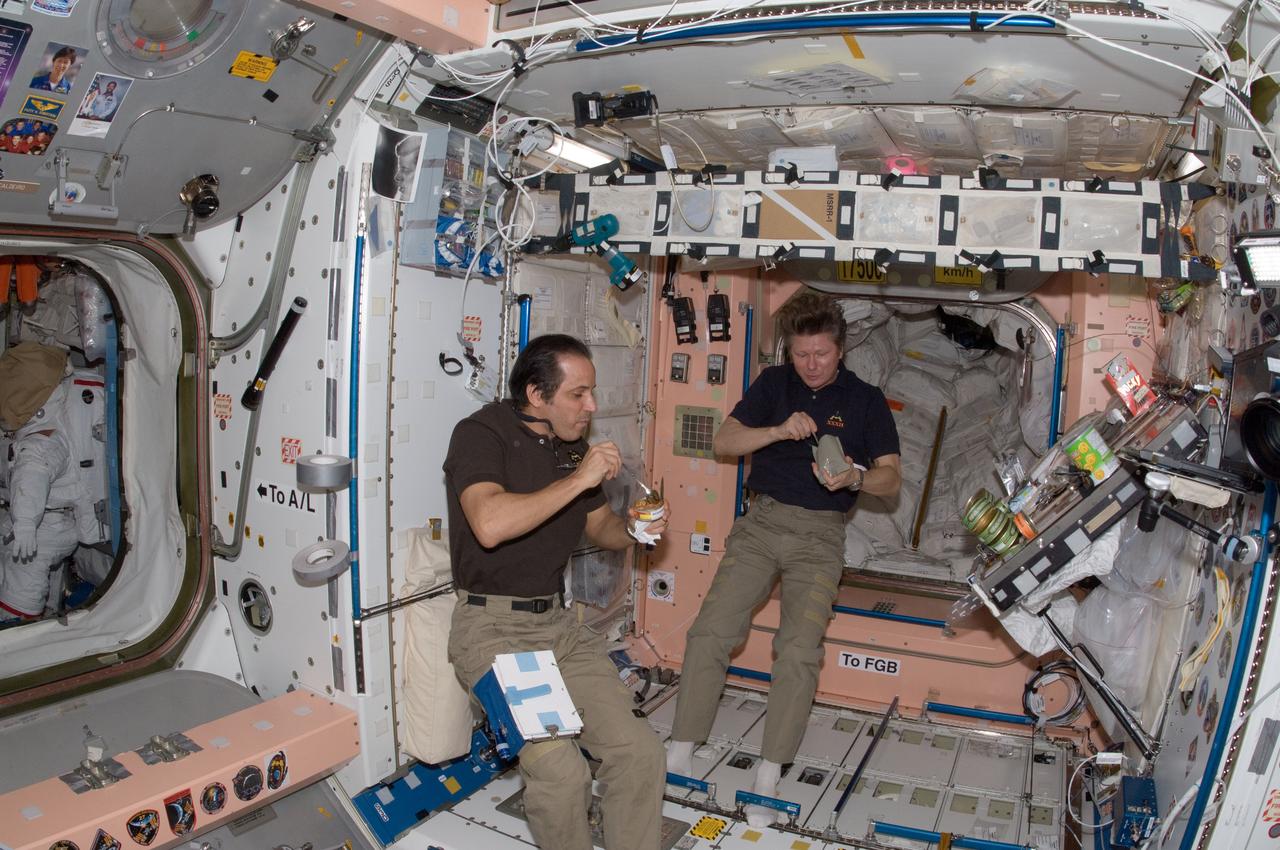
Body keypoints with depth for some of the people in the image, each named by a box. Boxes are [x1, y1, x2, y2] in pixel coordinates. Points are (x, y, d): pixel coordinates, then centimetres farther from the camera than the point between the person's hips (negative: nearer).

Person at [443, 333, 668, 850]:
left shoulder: (572, 445, 11)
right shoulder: (482, 434, -10)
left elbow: (598, 527, 23)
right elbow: (490, 525, -29)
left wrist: (631, 530, 0)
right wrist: (578, 479, -24)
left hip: (559, 621, 6)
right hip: (493, 627, -6)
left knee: (639, 749, -8)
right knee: (561, 771, -22)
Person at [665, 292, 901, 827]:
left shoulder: (865, 400, 6)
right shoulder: (773, 385, 10)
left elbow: (891, 478, 1)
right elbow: (723, 442, 1)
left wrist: (855, 477, -22)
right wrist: (778, 430, -15)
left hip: (820, 533, -1)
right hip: (761, 522, 2)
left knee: (799, 648, -16)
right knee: (710, 632, -11)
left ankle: (768, 780, -6)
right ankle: (679, 756, -2)